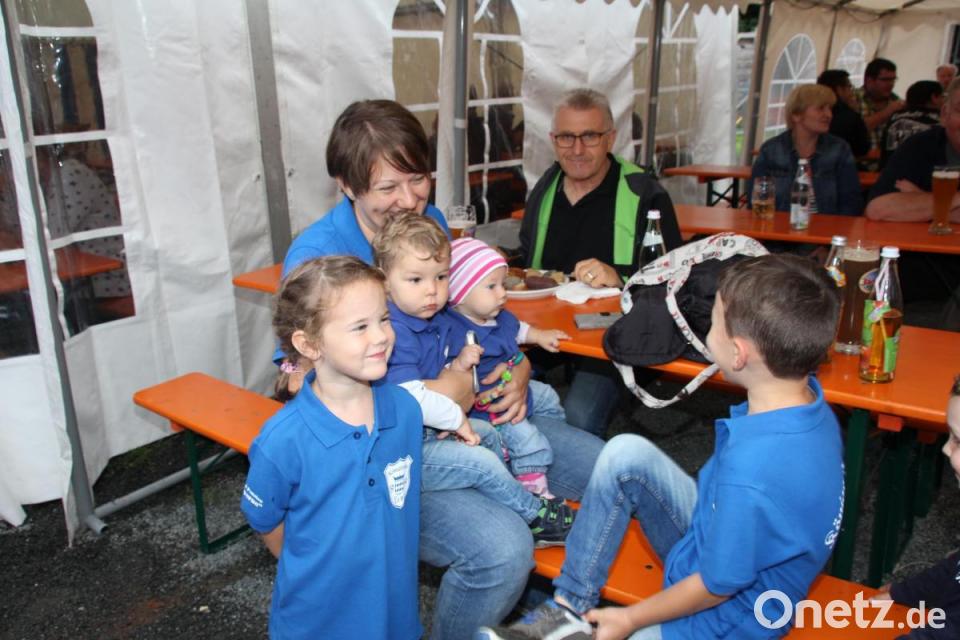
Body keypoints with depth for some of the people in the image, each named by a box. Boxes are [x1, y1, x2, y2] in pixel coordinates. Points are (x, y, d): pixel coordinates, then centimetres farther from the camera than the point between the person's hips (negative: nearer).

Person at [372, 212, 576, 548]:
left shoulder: (438, 319, 5)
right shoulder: (394, 332, -26)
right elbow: (410, 398, -31)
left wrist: (458, 366, -4)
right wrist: (457, 418, -16)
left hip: (432, 431, 10)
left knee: (494, 438, 16)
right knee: (481, 462, -13)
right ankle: (534, 517, 10)